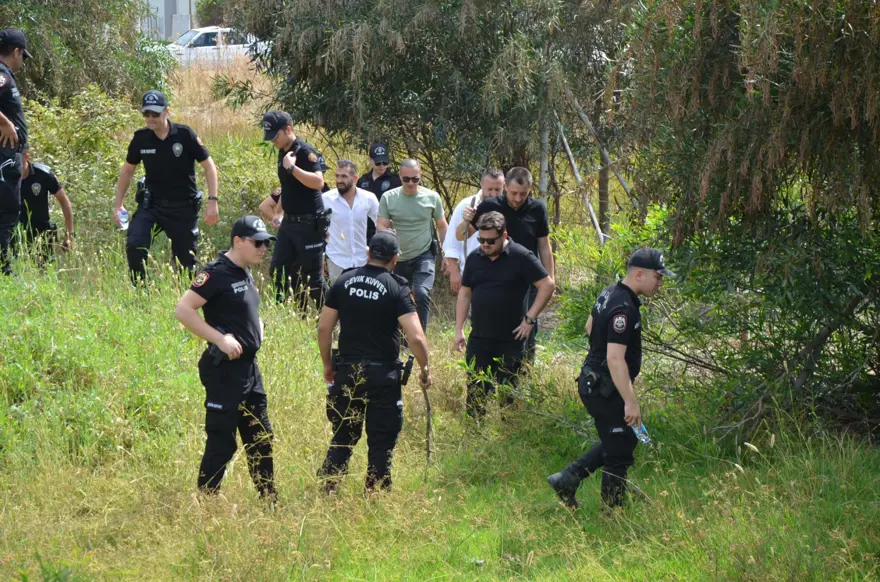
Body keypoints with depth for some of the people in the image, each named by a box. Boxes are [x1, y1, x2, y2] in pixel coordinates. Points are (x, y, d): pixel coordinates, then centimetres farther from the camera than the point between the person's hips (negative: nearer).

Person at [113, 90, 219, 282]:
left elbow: (208, 166, -3)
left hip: (183, 208, -1)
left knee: (186, 260, 4)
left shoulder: (185, 135, -10)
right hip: (151, 205, 2)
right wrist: (119, 204, 8)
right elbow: (128, 170, 13)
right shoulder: (140, 138, -2)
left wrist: (212, 201, -11)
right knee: (135, 246, -20)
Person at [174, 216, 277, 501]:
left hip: (249, 367, 9)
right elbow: (183, 310, -21)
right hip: (224, 369, -9)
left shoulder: (246, 274, 13)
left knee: (261, 439, 15)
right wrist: (220, 339, -23)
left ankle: (269, 503, 24)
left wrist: (258, 328, 11)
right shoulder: (217, 273, -15)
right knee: (222, 442, -5)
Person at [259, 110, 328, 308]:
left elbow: (318, 182, -31)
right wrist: (277, 204, 23)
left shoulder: (306, 152, -16)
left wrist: (292, 167, -31)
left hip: (309, 224, -9)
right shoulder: (283, 153, 11)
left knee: (312, 276, -3)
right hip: (289, 222, 9)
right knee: (277, 270, 9)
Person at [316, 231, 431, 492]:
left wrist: (328, 365, 16)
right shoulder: (397, 288, -9)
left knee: (343, 435, 15)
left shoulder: (344, 281, 2)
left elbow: (323, 328, 4)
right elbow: (416, 338, -16)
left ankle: (328, 491, 11)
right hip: (382, 374, -3)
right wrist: (425, 369, 0)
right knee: (382, 441, 7)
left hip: (347, 372, 4)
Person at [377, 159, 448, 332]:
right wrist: (388, 234, -29)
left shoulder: (432, 197, -2)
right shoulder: (388, 198, -3)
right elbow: (381, 226, -5)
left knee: (422, 294, -24)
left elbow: (442, 227, 7)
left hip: (424, 256, -2)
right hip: (399, 258, 2)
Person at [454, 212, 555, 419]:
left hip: (510, 340, -4)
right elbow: (465, 293, 14)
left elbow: (548, 285, -9)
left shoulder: (521, 257, -9)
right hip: (478, 339, 4)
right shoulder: (474, 258, 6)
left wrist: (530, 318, -11)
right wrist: (459, 329, 8)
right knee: (475, 393, 2)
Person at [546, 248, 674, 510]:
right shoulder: (623, 309, -25)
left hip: (593, 382, 10)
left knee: (624, 439, 21)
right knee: (619, 453, 0)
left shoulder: (609, 293, 7)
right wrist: (630, 402, -29)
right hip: (606, 389, -10)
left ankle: (567, 479, 21)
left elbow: (590, 327, 24)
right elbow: (615, 358, -30)